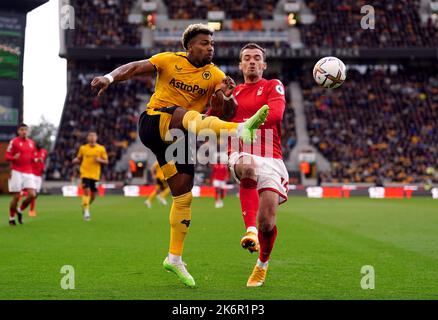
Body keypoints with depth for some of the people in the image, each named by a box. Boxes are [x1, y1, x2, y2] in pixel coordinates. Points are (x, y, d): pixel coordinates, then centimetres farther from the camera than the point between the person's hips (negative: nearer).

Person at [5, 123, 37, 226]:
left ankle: (20, 210, 17)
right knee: (16, 196, -3)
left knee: (32, 195, -9)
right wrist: (14, 158, -23)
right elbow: (7, 156, -3)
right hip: (17, 172, -4)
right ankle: (11, 218, 14)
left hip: (28, 172, 5)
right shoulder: (14, 142, -3)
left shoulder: (31, 142, 13)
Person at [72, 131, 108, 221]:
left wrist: (99, 160, -14)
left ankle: (85, 206, 36)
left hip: (95, 175, 2)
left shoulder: (101, 149, 3)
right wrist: (75, 160, -8)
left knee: (93, 195, 6)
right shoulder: (83, 148, 4)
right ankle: (86, 212, -11)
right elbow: (79, 159, 14)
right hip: (85, 173, -2)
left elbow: (106, 161, 6)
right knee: (87, 191, -17)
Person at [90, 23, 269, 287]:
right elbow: (134, 68, -6)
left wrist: (225, 97, -32)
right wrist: (110, 77, -25)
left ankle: (175, 258, 14)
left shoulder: (215, 75, 4)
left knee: (184, 196, 2)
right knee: (186, 115, -37)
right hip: (153, 122, -5)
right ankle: (241, 130, -65)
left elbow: (227, 111, -9)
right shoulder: (170, 60, -1)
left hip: (178, 137, 5)